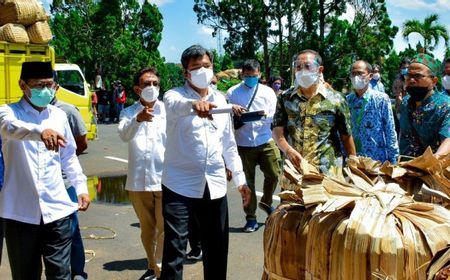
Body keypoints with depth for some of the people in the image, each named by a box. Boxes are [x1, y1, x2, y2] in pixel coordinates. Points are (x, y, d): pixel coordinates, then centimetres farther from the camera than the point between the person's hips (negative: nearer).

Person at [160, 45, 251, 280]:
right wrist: (194, 104, -52)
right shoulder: (175, 95, -4)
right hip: (180, 185, -4)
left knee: (217, 249, 13)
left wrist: (240, 179, 13)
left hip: (215, 186, 5)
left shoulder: (220, 100, 11)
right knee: (174, 250, -4)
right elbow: (175, 105, -31)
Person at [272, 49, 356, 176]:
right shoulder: (285, 98, 4)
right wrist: (288, 150, -18)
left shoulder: (335, 99, -1)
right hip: (293, 169, 2)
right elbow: (277, 130, 0)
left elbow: (346, 137, 4)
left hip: (327, 171, -2)